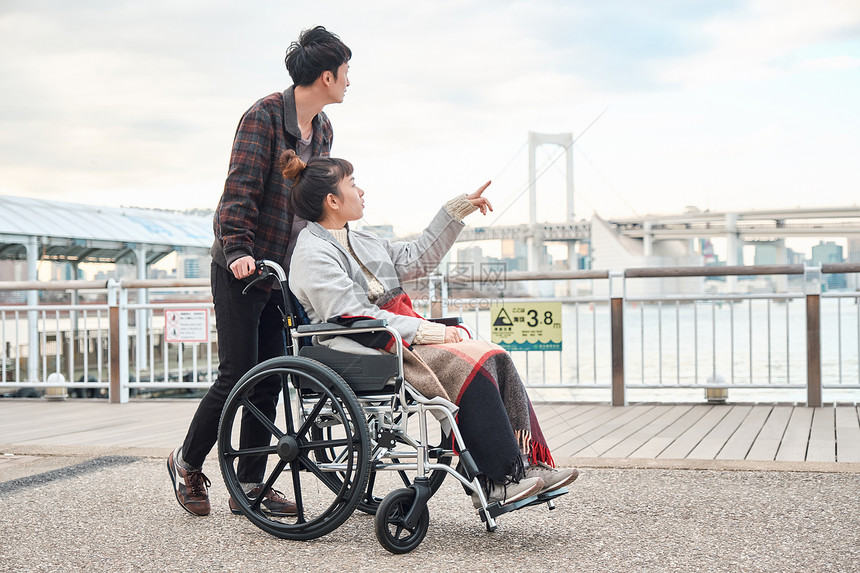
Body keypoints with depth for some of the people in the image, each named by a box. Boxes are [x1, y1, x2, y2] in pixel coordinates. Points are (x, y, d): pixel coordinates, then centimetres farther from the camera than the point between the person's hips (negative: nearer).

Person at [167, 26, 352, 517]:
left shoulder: (322, 129, 11)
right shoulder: (264, 116, -13)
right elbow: (240, 192, -18)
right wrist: (238, 251, -28)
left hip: (286, 272, 7)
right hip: (242, 270, -7)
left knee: (270, 379, 6)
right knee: (238, 376, -5)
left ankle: (250, 486, 13)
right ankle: (188, 463, 17)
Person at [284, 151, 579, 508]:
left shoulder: (358, 241, 21)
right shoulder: (312, 252, -8)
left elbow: (415, 259, 27)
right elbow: (350, 316, -18)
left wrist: (458, 210, 24)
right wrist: (425, 331, -19)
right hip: (368, 355, -9)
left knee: (496, 357, -11)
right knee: (470, 364, -25)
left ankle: (527, 463, -16)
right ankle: (498, 483, -23)